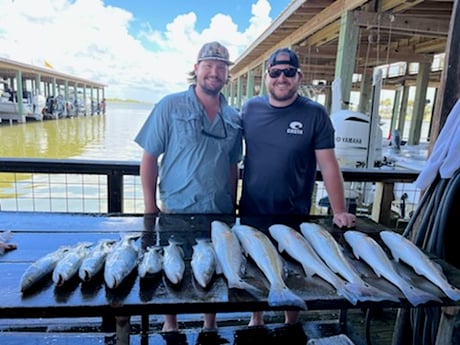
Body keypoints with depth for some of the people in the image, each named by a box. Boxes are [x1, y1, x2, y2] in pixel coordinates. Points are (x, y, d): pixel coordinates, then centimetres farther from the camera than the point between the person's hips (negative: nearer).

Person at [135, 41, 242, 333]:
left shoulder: (234, 118, 4)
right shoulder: (171, 106, -7)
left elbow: (233, 166, 11)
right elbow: (149, 158, -6)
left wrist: (233, 208, 9)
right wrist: (150, 208, -8)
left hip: (219, 213, 3)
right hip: (175, 211, -3)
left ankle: (210, 324, 40)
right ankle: (170, 323, 40)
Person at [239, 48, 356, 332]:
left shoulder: (314, 114, -8)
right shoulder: (251, 108, 0)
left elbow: (329, 165, -7)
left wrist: (340, 212, -9)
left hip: (294, 216, -2)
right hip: (251, 212, 3)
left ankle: (292, 324, 41)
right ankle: (256, 319, 43)